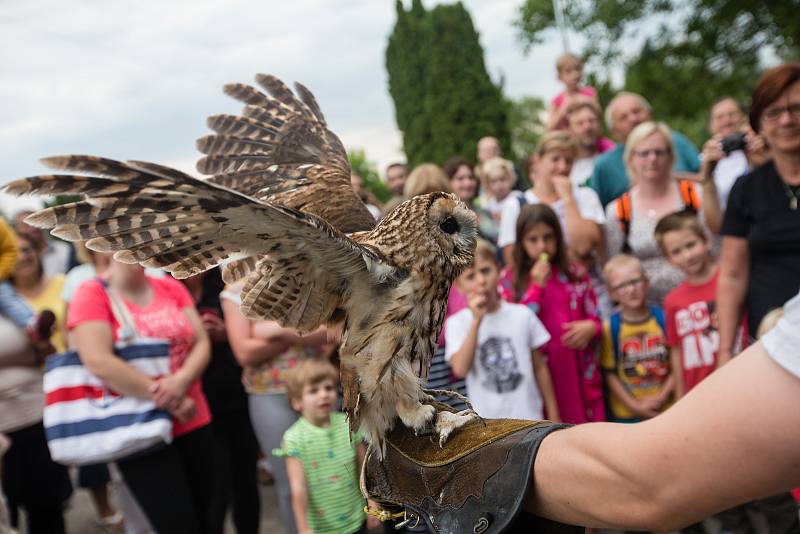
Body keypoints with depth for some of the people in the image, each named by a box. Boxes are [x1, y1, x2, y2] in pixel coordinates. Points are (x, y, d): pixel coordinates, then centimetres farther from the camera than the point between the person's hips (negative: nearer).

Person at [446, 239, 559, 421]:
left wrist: (553, 415, 8)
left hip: (529, 420, 2)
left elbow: (539, 367, 6)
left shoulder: (522, 315, -3)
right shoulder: (457, 323, -7)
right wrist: (476, 321, -23)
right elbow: (460, 369, -22)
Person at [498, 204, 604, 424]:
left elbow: (595, 318, 12)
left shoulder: (575, 273, 7)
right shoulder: (510, 278, 1)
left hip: (580, 370, 2)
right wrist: (536, 286, -11)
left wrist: (590, 327, -12)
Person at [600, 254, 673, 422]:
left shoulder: (663, 318, -5)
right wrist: (634, 405, -10)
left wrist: (662, 396, -9)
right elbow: (610, 373, -7)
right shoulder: (610, 327, -10)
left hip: (665, 408, 2)